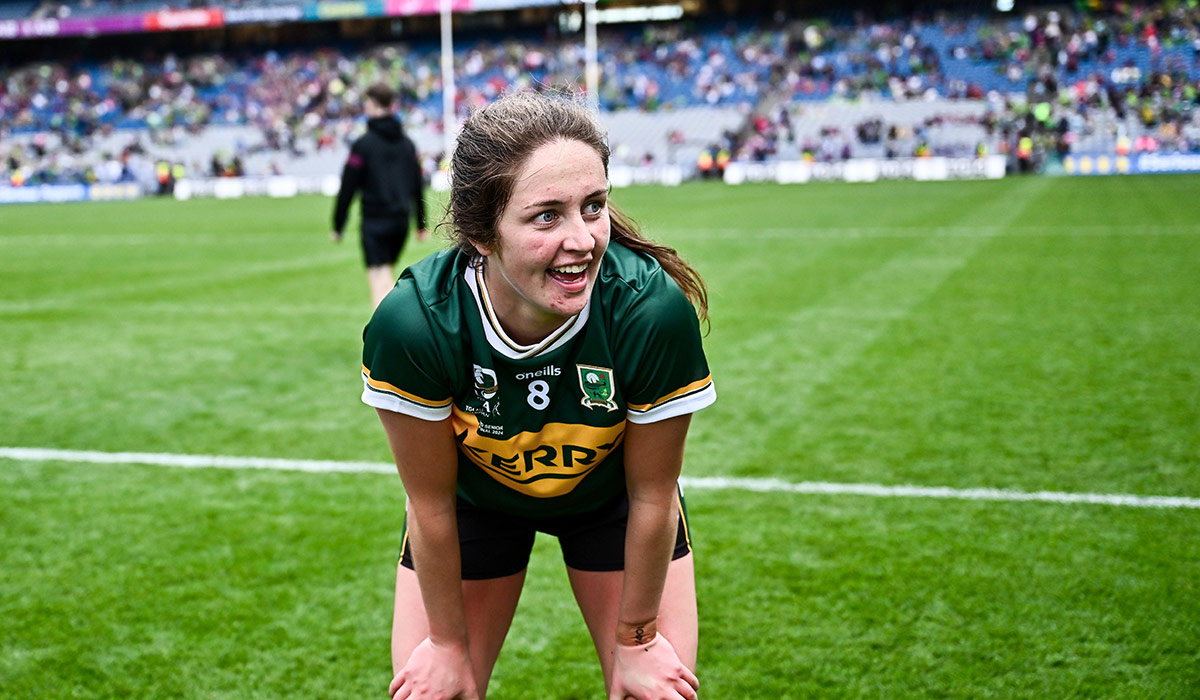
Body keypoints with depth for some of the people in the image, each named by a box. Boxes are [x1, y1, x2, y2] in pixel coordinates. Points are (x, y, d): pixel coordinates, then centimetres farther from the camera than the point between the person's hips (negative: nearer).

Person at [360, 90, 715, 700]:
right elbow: (431, 502, -19)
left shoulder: (656, 311, -35)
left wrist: (637, 638, -7)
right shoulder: (413, 324, -35)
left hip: (609, 499, 0)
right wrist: (449, 644, -6)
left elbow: (651, 494, -19)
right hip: (474, 500, 0)